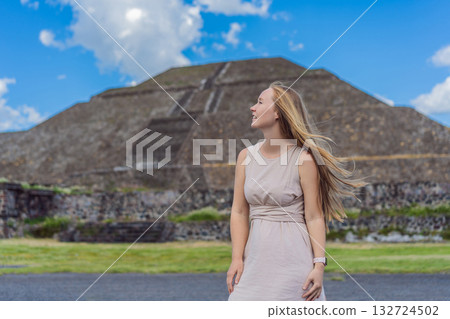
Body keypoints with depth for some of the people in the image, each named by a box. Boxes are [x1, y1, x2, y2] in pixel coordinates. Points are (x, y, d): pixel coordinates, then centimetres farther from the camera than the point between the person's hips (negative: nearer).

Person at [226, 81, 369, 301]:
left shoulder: (303, 159, -7)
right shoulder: (246, 156, 7)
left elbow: (314, 217, -8)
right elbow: (239, 212, 6)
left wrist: (319, 265, -14)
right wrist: (237, 258, -2)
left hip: (291, 257, -4)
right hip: (256, 256, 5)